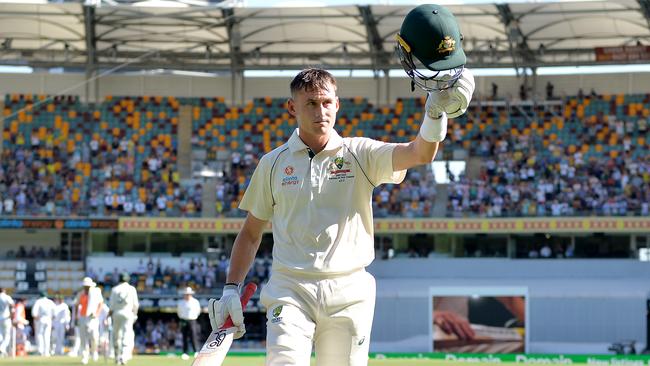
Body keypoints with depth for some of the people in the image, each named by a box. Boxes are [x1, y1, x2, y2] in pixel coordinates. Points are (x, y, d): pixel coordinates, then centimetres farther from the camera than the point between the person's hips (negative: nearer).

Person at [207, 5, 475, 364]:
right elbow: (251, 231, 16)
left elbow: (420, 153, -13)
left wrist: (437, 111, -33)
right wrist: (231, 288, 7)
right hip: (290, 290, 0)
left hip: (349, 292, 0)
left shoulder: (360, 154, 4)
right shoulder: (273, 163, 9)